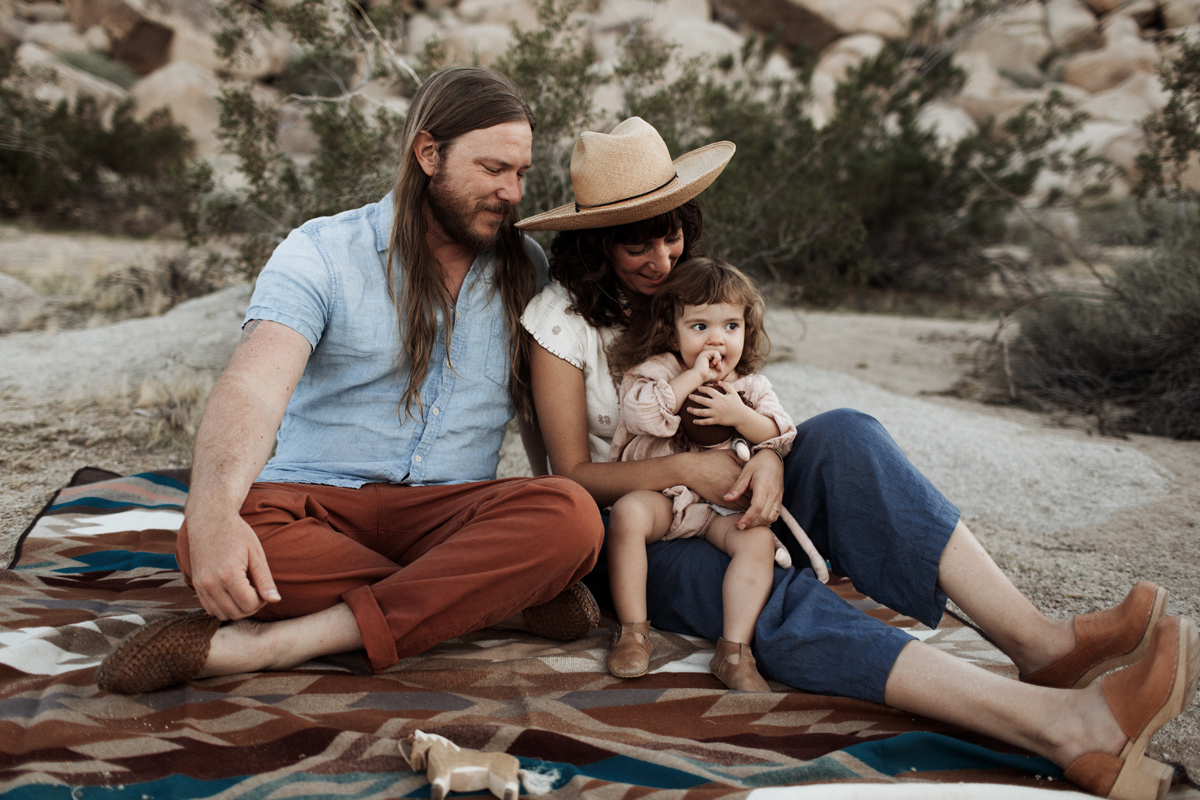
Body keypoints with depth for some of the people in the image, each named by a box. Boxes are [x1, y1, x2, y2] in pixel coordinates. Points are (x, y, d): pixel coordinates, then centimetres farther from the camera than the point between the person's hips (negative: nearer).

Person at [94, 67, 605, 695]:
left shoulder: (527, 269, 13)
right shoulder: (322, 253, -1)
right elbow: (254, 384, -18)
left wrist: (546, 514, -3)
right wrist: (212, 512, -37)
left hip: (451, 514, 2)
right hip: (316, 503, -2)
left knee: (571, 515, -31)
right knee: (207, 545, -35)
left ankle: (270, 645, -32)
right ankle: (504, 600, -26)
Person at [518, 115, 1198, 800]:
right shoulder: (562, 318, -7)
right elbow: (574, 475, -10)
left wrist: (766, 455, -19)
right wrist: (686, 469, -24)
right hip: (631, 528, -5)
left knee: (843, 435, -27)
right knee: (778, 606, -37)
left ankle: (1043, 645, -38)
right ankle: (1065, 727, -55)